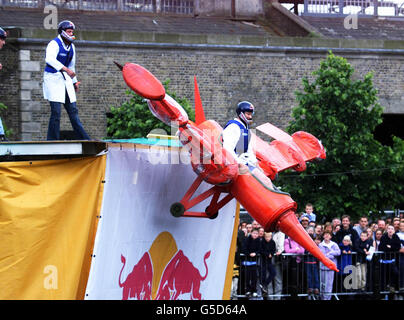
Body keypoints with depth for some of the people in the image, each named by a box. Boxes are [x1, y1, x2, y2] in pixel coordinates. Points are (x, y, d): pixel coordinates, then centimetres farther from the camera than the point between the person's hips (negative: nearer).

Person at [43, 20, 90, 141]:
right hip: (53, 78, -7)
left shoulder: (71, 47, 11)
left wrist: (75, 81, 27)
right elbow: (50, 59, -33)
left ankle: (83, 138, 11)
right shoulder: (54, 44, -14)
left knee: (73, 110, 9)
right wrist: (66, 69, -39)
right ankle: (53, 140, -5)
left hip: (65, 79, 7)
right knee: (56, 111, -11)